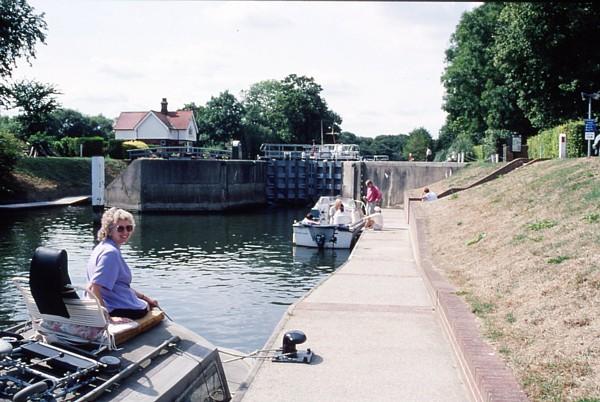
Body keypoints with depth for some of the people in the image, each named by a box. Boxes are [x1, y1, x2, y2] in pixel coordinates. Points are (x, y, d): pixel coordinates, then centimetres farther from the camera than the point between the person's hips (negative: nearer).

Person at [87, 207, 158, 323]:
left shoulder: (104, 247, 9)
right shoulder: (111, 253, -21)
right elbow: (93, 288, -30)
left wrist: (144, 297, 14)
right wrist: (107, 317, -32)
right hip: (120, 310, -10)